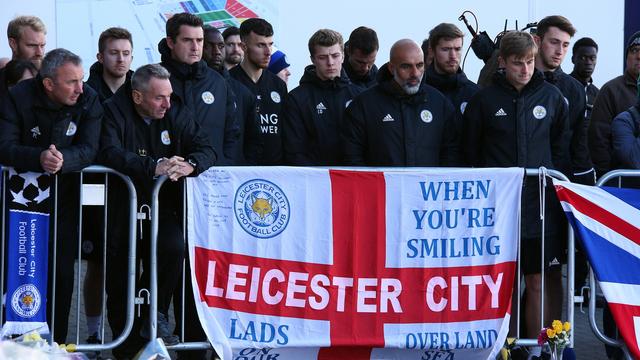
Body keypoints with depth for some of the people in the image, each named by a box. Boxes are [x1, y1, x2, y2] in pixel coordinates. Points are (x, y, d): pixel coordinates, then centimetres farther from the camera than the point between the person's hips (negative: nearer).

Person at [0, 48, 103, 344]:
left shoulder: (88, 100, -10)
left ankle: (56, 342, 8)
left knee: (62, 272, -2)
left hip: (64, 197, 1)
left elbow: (89, 150, -16)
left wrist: (62, 160, -37)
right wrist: (39, 158, -40)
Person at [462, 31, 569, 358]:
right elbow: (470, 153, 7)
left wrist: (552, 183, 5)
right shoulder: (484, 100, 1)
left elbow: (561, 148, 13)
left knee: (538, 282, 4)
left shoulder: (552, 97, 6)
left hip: (540, 205, 1)